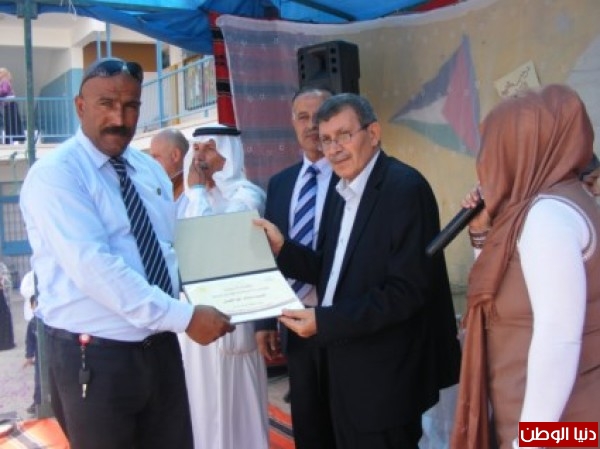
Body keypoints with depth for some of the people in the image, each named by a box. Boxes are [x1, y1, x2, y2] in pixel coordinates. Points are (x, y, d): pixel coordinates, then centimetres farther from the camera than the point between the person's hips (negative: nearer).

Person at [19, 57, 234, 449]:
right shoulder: (55, 174, -13)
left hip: (160, 347, 7)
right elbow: (93, 266, -25)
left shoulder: (151, 170, 10)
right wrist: (183, 316, -27)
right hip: (94, 357, -6)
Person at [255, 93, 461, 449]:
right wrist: (281, 247, -1)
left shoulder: (406, 188, -17)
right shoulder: (344, 194, 11)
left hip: (384, 377, -8)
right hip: (346, 372, 9)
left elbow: (408, 290, -23)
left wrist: (326, 322, -25)